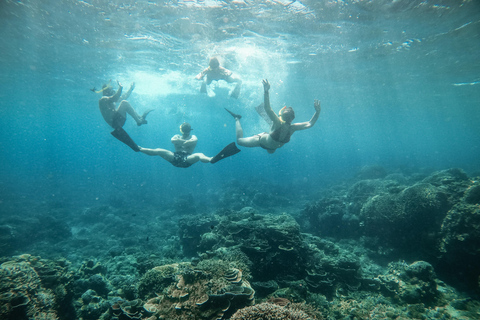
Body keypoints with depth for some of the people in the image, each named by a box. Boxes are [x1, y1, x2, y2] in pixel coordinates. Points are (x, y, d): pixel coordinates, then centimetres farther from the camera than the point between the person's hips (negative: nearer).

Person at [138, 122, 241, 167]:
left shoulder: (193, 137, 20)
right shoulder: (177, 136, 29)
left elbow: (194, 141, -9)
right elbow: (173, 140, 1)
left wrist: (180, 142, -3)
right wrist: (186, 142, -2)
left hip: (187, 159, -5)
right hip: (175, 158, 5)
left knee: (199, 155, -37)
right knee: (158, 151, -15)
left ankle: (212, 159, -68)